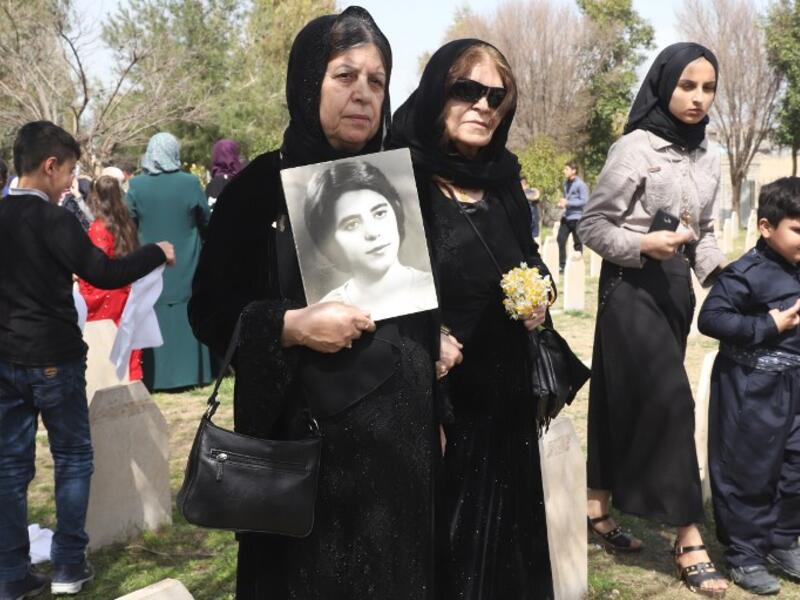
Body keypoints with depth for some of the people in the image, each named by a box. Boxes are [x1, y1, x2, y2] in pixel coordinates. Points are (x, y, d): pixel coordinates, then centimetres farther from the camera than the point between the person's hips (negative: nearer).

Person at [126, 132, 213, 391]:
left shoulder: (136, 185, -7)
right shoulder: (190, 182, -8)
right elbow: (206, 221, 2)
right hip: (185, 267, 0)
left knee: (155, 320, 7)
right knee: (187, 317, 9)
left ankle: (156, 377, 10)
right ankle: (191, 372, 13)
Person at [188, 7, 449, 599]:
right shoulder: (262, 185, -4)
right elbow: (210, 310, -4)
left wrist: (444, 339, -2)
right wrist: (292, 325, -18)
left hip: (402, 424, 3)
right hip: (304, 430, -3)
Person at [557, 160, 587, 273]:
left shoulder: (580, 184, -10)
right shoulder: (566, 183, 14)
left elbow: (584, 201, -16)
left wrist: (568, 203, -19)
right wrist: (562, 203, 6)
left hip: (577, 217, -7)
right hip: (566, 217, 7)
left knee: (577, 244, 2)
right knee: (560, 240, -1)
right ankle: (562, 265, 5)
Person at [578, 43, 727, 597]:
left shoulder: (708, 156, 10)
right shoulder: (635, 148, -11)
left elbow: (704, 234, 16)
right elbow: (591, 226, -8)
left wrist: (723, 277, 0)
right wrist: (644, 245, -22)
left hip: (676, 287, 7)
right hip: (632, 285, -7)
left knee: (629, 400, 12)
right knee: (669, 401, -9)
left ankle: (600, 507, 26)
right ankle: (688, 537, 0)